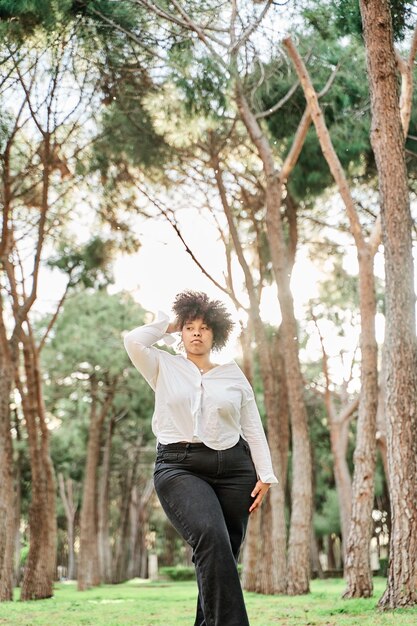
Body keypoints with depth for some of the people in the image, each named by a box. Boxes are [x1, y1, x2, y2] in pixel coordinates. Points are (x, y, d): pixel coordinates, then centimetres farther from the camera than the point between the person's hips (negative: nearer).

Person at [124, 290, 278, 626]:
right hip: (180, 467, -3)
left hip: (233, 469, 3)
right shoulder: (165, 368, 12)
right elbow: (134, 341, -6)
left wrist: (265, 475, 4)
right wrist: (166, 325, 13)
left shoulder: (234, 374, 15)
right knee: (211, 538, -27)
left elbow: (253, 429, 14)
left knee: (223, 555, 0)